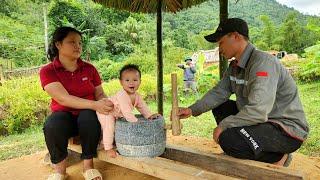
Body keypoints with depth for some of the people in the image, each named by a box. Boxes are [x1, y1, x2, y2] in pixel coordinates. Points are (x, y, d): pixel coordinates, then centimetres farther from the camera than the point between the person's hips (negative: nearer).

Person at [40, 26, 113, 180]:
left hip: (86, 113, 1)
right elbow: (63, 99, -21)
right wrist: (94, 105, -32)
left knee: (89, 118, -34)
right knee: (52, 125, -34)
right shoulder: (47, 71, -8)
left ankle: (88, 165, -12)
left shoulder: (89, 69, 1)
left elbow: (100, 94, 3)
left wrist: (105, 103, -22)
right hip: (63, 115, -1)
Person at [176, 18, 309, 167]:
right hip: (262, 120, 9)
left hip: (288, 130, -9)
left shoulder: (263, 62, -24)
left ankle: (277, 157, -1)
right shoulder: (235, 66, 4)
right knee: (220, 108, 9)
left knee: (228, 140, -29)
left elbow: (257, 112, -33)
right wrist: (192, 110, -10)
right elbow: (218, 93, 3)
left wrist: (223, 125, -22)